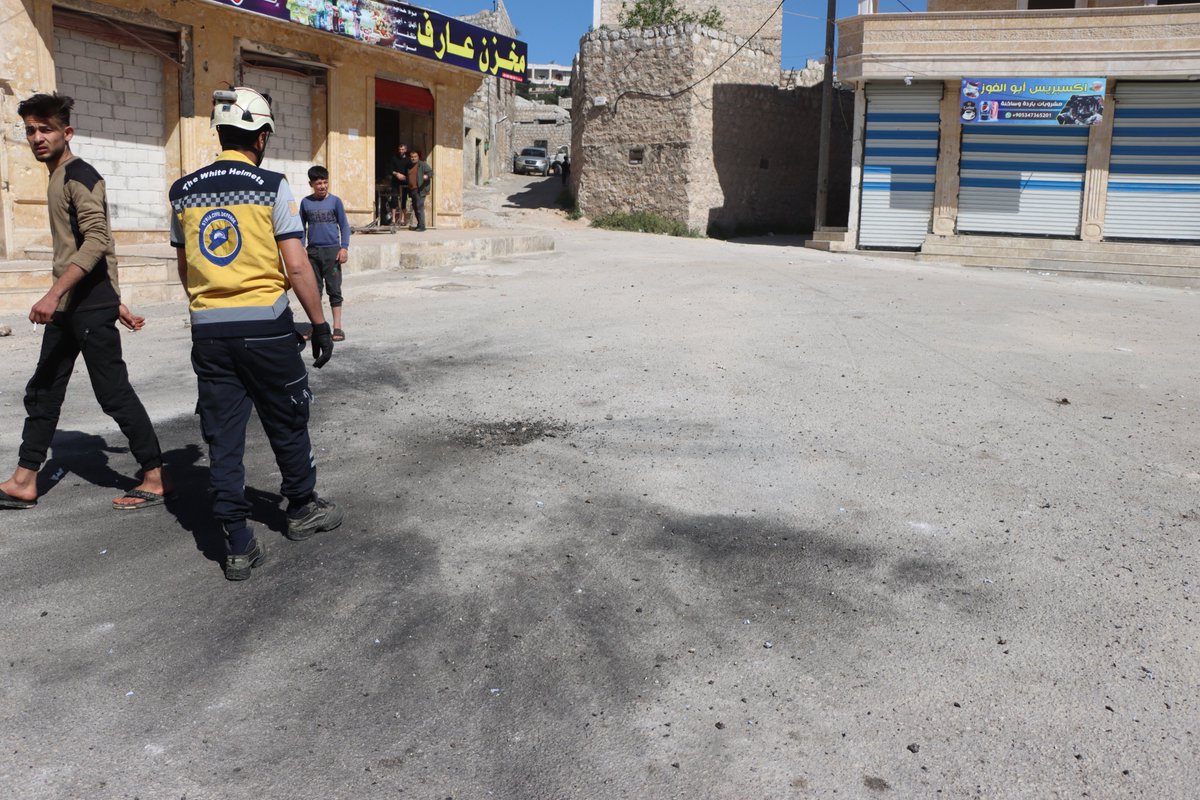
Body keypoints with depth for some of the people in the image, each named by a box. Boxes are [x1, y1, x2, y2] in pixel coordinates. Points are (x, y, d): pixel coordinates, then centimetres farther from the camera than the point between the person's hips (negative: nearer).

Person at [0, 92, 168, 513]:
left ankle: (155, 479, 2)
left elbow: (96, 242, -23)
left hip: (90, 306, -10)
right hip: (66, 307, 10)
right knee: (42, 392, 12)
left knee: (114, 392, -6)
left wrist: (54, 293, -29)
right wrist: (115, 302, 21)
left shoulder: (78, 175, -11)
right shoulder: (60, 179, 18)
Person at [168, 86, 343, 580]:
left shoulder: (184, 192, 7)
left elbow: (184, 269, 16)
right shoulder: (272, 188, -7)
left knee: (223, 437, 6)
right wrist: (320, 324, -3)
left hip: (208, 332, 4)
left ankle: (238, 545, 8)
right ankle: (303, 509, 32)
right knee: (286, 424, 14)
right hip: (266, 328, -3)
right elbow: (297, 266, -11)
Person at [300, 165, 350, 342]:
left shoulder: (335, 201, -1)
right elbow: (302, 228, 11)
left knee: (334, 289, -2)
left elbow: (344, 225, 1)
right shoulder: (306, 202, 5)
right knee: (314, 290, 8)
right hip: (313, 251, 3)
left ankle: (337, 327, 1)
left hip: (332, 250, -2)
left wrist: (344, 248, -7)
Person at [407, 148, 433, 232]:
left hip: (420, 190, -7)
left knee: (419, 207, -13)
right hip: (412, 190, 7)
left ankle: (422, 226, -13)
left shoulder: (423, 164, -1)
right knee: (415, 208, 9)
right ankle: (419, 225, 17)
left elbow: (431, 172, -8)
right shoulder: (409, 166, 18)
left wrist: (427, 175, -30)